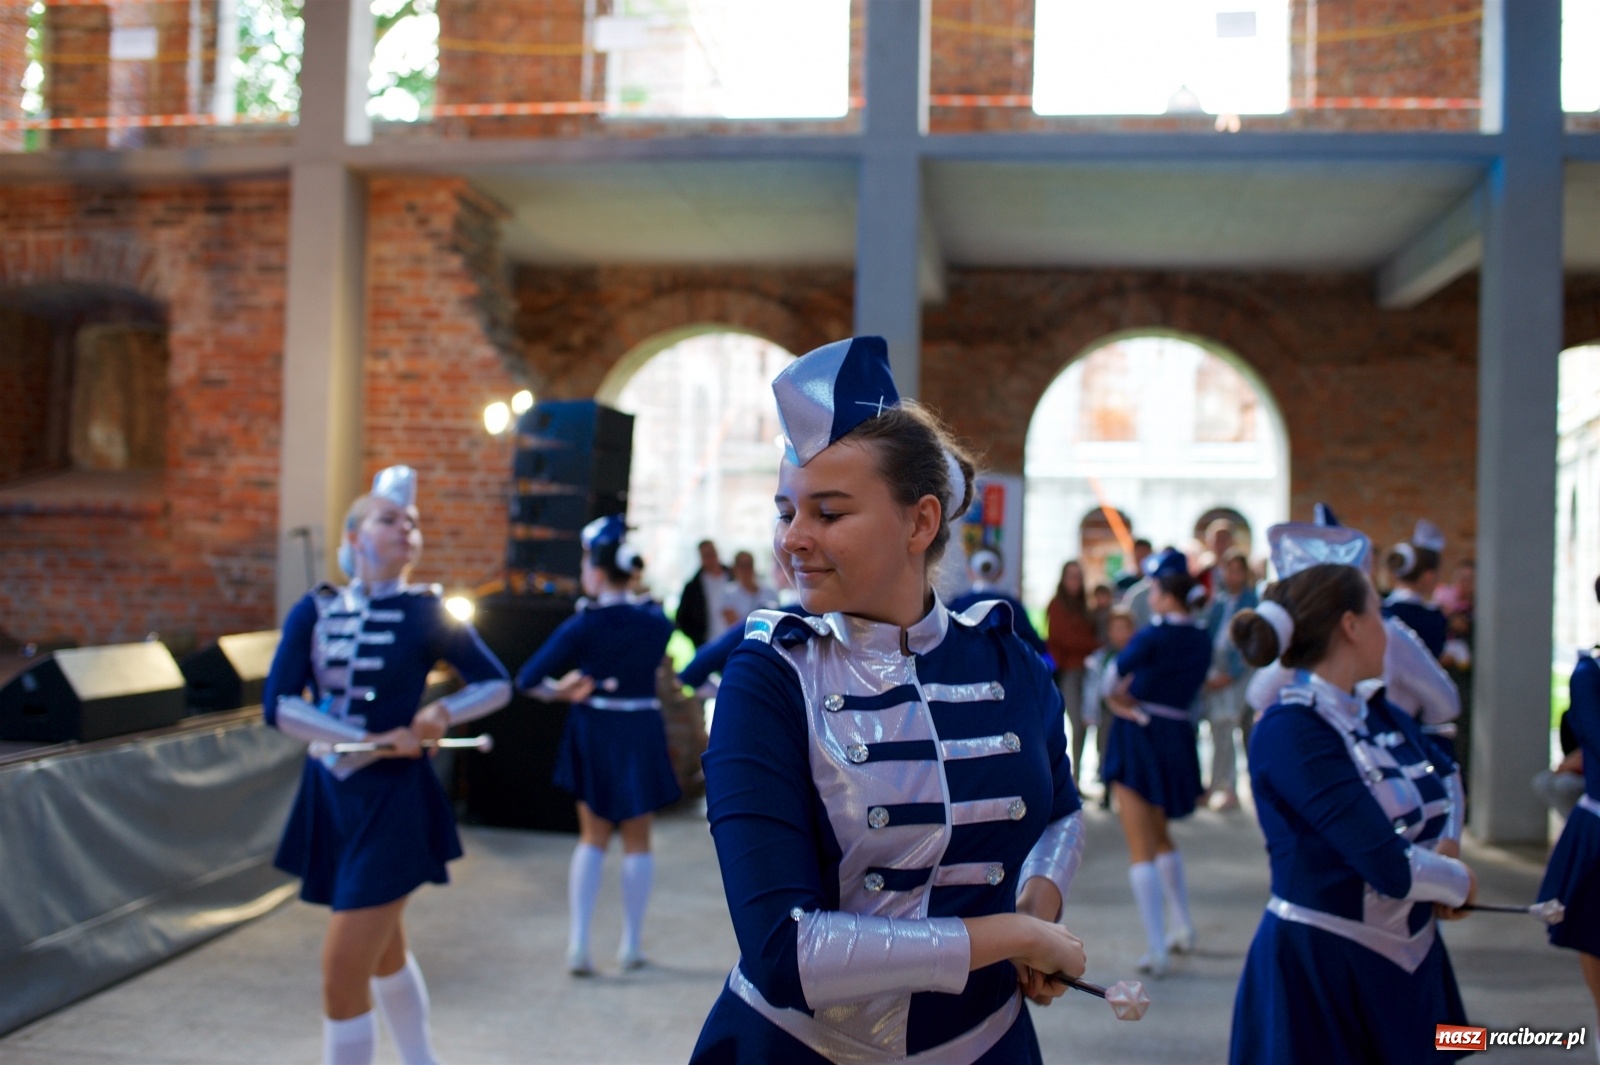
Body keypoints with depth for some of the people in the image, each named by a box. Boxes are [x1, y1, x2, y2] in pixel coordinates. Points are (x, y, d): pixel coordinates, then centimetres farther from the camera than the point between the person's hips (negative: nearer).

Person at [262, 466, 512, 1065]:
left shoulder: (427, 613, -7)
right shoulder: (314, 610, -1)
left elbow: (497, 685, 1)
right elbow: (278, 705, -11)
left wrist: (443, 713, -16)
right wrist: (374, 740, -17)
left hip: (391, 803, -5)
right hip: (327, 796, 5)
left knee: (343, 973, -6)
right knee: (383, 950, 22)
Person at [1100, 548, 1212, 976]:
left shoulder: (1153, 635, -16)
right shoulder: (1203, 641, 5)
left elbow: (1112, 678, -10)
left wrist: (1118, 698, 9)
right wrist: (1132, 696, 1)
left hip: (1139, 736, -7)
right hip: (1178, 737, 7)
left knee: (1141, 850, -2)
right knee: (1160, 834, 27)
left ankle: (1156, 950, -4)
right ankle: (1183, 928, 30)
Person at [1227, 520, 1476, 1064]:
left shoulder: (1376, 712, 5)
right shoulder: (1290, 731, -21)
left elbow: (1446, 776, 25)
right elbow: (1390, 867, -25)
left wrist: (1450, 845, 4)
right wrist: (1459, 881, -5)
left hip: (1406, 961, 8)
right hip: (1319, 972, -8)